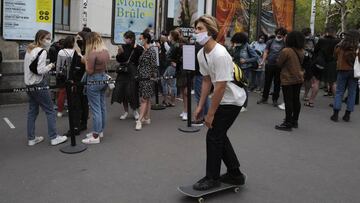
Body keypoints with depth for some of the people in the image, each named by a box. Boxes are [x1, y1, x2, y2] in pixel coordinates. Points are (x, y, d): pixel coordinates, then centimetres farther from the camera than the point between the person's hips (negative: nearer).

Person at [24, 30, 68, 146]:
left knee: (32, 111, 12)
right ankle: (54, 138, 4)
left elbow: (31, 67, 15)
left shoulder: (29, 50, 13)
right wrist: (50, 66, -6)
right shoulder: (42, 52, -14)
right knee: (50, 110, 1)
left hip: (29, 84, 9)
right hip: (39, 85, -9)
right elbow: (40, 70, -23)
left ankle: (31, 139, 16)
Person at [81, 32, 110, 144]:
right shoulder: (106, 51, 6)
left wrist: (86, 61, -2)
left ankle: (95, 137, 1)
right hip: (104, 78, 9)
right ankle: (100, 131, 28)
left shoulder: (93, 53, -19)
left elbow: (89, 71, -16)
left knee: (96, 109, -5)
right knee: (102, 106, 15)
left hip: (94, 81, -9)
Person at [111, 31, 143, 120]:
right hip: (123, 72, 4)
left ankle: (135, 110, 20)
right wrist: (119, 53, -10)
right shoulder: (123, 47, 4)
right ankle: (126, 111, 22)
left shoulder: (138, 48, -8)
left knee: (132, 92, -4)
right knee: (122, 92, 5)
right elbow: (119, 60, 10)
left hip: (133, 73, -4)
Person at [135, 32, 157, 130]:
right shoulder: (144, 50, 13)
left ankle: (140, 120, -10)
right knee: (146, 99, 12)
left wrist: (152, 75, -11)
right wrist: (138, 73, 15)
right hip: (142, 77, 9)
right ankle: (146, 118, 18)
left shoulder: (151, 50, -12)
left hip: (147, 78, -9)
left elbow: (153, 64, -14)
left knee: (144, 99, -9)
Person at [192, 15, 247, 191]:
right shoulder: (201, 54, 0)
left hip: (232, 99, -9)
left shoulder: (220, 54, -28)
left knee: (213, 136, -4)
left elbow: (220, 86, -27)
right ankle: (235, 174, 29)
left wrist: (210, 114, -22)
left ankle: (212, 178, 13)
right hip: (224, 99, 9)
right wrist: (200, 106, 6)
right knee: (219, 135, 15)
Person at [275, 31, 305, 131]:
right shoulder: (301, 51, 2)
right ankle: (294, 121, 26)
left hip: (288, 79, -7)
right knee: (296, 100, 14)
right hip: (299, 79, 7)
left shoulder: (286, 51, -18)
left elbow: (279, 64, -10)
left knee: (288, 101, -3)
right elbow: (300, 63, 13)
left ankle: (288, 123, 0)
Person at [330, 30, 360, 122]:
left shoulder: (340, 46, -2)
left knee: (339, 92, 7)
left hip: (342, 70, 1)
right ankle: (347, 115, 9)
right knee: (352, 93, 7)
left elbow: (335, 56, 11)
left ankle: (335, 114, 1)